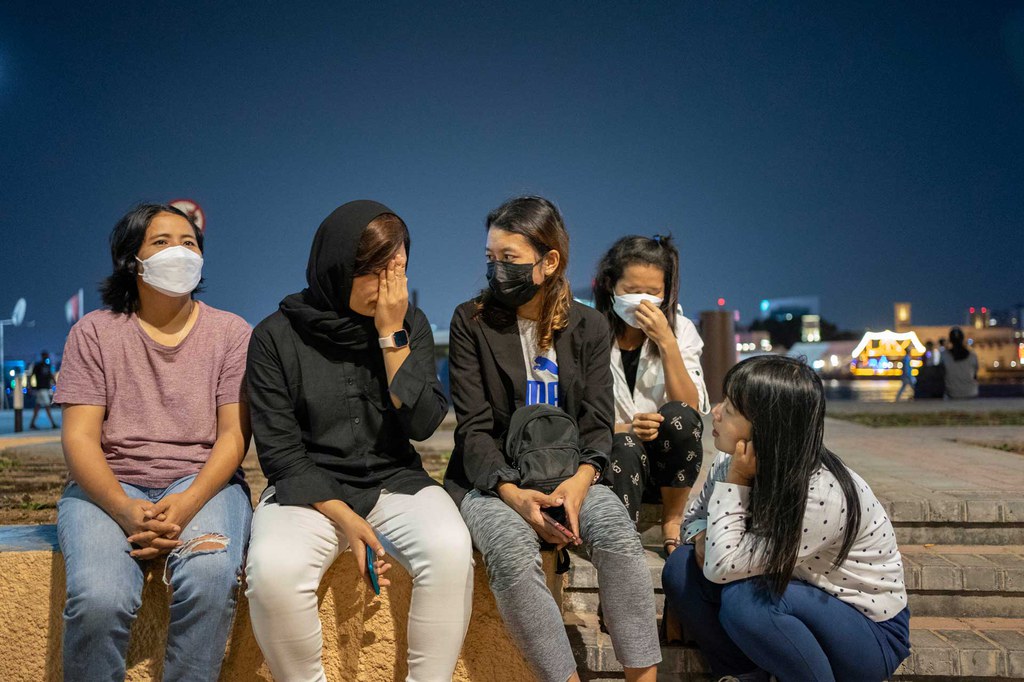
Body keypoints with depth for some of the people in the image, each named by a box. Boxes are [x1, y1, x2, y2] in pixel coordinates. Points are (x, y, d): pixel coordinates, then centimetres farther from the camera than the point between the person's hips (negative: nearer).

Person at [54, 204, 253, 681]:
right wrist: (125, 510, -19)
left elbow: (234, 435, 1)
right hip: (109, 485, 0)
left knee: (210, 580, -32)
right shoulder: (94, 332, 7)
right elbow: (79, 436, -1)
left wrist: (187, 503, -18)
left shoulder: (230, 332, 8)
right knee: (99, 599, -29)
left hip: (203, 481, 0)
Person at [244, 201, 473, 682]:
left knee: (451, 549, -30)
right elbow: (280, 450, -4)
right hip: (309, 491, -1)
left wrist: (392, 335, -12)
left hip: (395, 482, 2)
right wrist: (344, 518, -14)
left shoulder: (410, 324, 3)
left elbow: (423, 423, -5)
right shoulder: (276, 336, -3)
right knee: (272, 570, -33)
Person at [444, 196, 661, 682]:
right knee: (514, 552, -33)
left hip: (569, 474, 2)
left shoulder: (589, 327, 5)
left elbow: (597, 423, 1)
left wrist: (579, 481, -21)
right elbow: (474, 428, -6)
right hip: (492, 478, -2)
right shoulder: (472, 321, -1)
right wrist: (513, 494, -22)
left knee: (620, 537, -28)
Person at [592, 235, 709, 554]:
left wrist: (666, 343, -23)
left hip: (665, 462, 3)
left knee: (678, 416, -29)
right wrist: (623, 429, -28)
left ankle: (672, 523, -9)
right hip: (608, 455, -3)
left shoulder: (681, 330, -1)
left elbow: (690, 410, -13)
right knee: (625, 447, -36)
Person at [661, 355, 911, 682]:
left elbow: (722, 567, -32)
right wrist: (702, 538, -15)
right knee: (681, 567, -10)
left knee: (744, 598, -33)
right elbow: (695, 515, 8)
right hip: (801, 598, 7)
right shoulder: (735, 463, -11)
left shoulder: (822, 495, -33)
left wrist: (736, 481, -28)